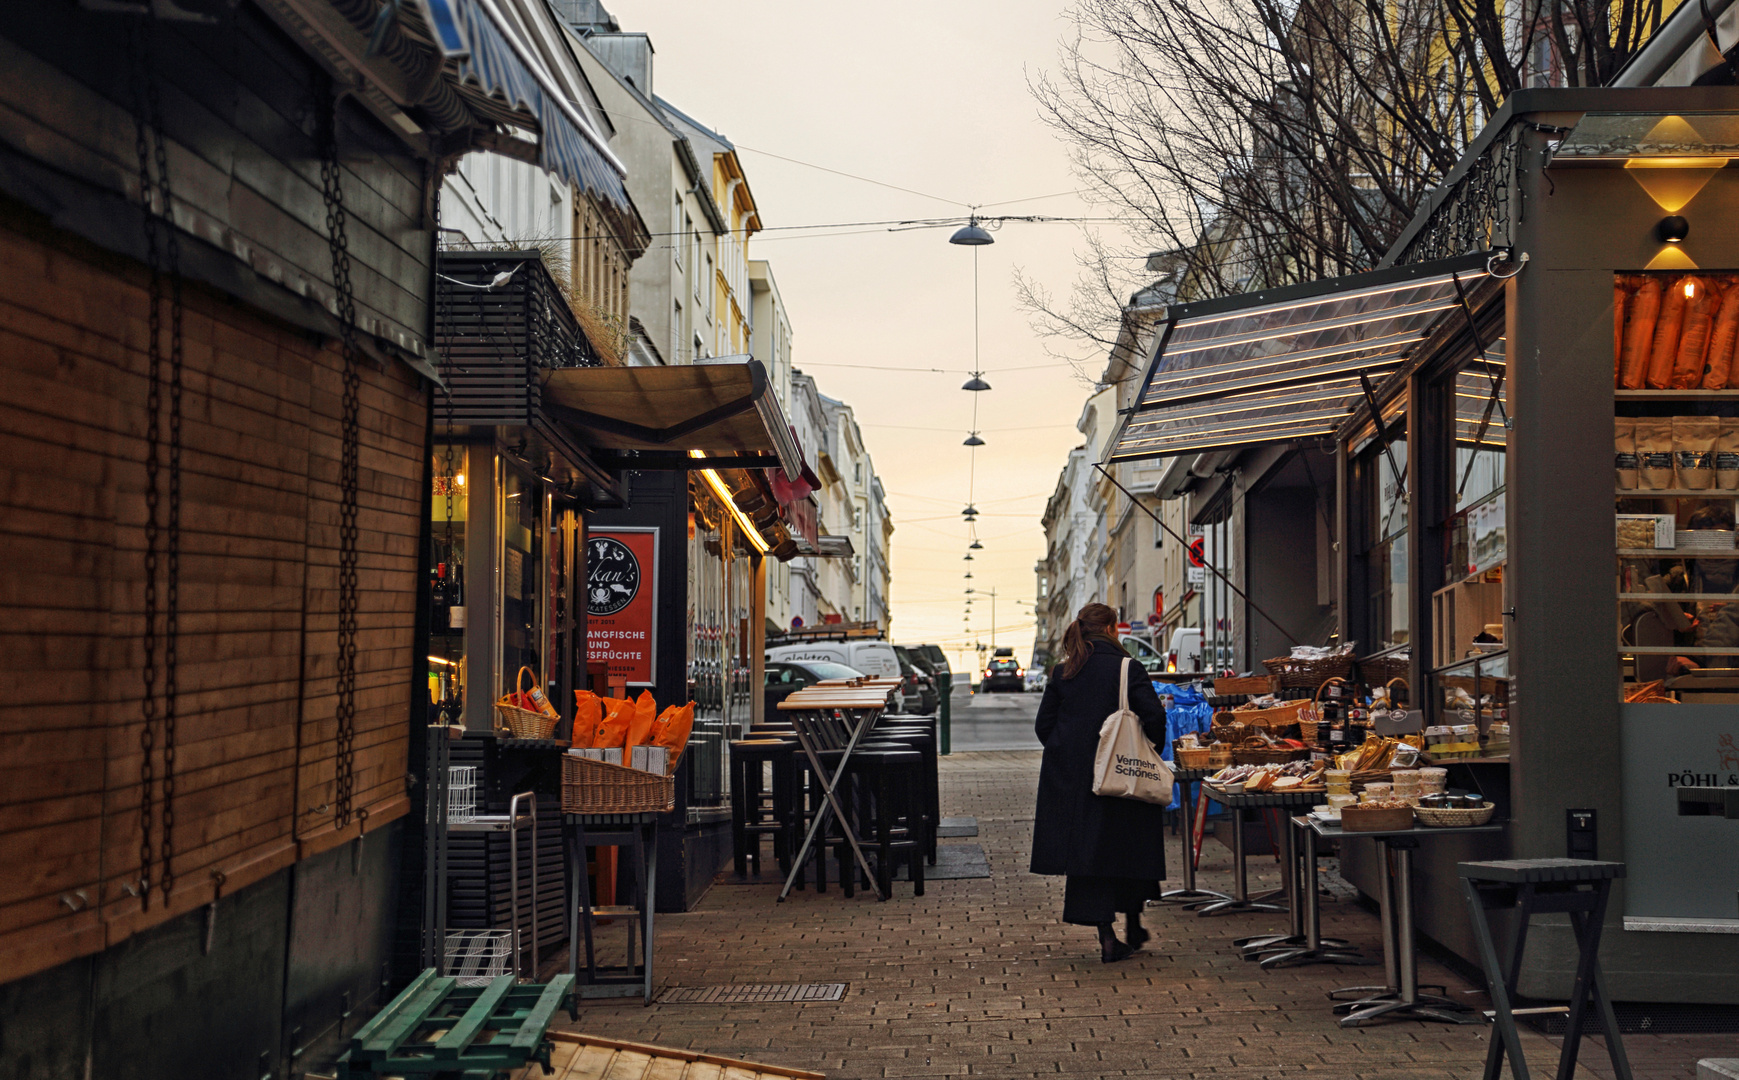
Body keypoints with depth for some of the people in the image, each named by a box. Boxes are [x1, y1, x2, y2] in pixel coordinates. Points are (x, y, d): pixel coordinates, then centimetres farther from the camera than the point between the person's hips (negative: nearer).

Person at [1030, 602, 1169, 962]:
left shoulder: (1061, 673, 4)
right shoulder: (1126, 669, -8)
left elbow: (1043, 725, 5)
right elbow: (1154, 717, -15)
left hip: (1070, 777, 3)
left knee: (1086, 852, 5)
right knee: (1129, 848, 14)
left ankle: (1107, 938, 2)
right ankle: (1133, 928, 25)